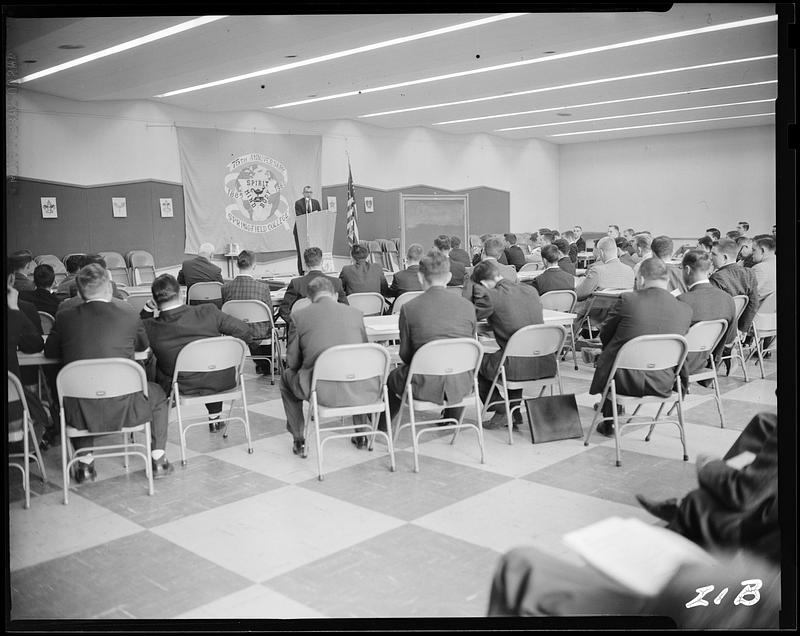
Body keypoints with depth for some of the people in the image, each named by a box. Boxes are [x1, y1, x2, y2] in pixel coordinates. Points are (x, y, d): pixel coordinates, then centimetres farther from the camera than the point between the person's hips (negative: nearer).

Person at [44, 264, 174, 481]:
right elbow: (143, 345, 15)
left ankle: (85, 463, 31)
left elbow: (49, 352, 14)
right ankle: (158, 460, 25)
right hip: (122, 410, -2)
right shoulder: (130, 319, -6)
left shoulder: (65, 318, -2)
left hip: (80, 415, 2)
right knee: (158, 394, 28)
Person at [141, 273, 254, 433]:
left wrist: (147, 309, 0)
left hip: (184, 389, -1)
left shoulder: (149, 327, -19)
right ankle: (214, 418, 46)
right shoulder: (209, 312, -20)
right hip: (221, 384, 1)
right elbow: (245, 332, -13)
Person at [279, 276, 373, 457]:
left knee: (287, 376, 30)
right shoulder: (355, 313, 9)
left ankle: (299, 441, 30)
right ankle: (361, 433, 41)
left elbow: (292, 362, 9)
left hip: (322, 391, -2)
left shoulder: (299, 317, 3)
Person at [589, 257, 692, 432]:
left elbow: (604, 335, -1)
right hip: (662, 386, 4)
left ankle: (608, 423, 38)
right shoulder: (685, 310, -5)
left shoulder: (628, 300, -14)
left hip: (625, 382, -3)